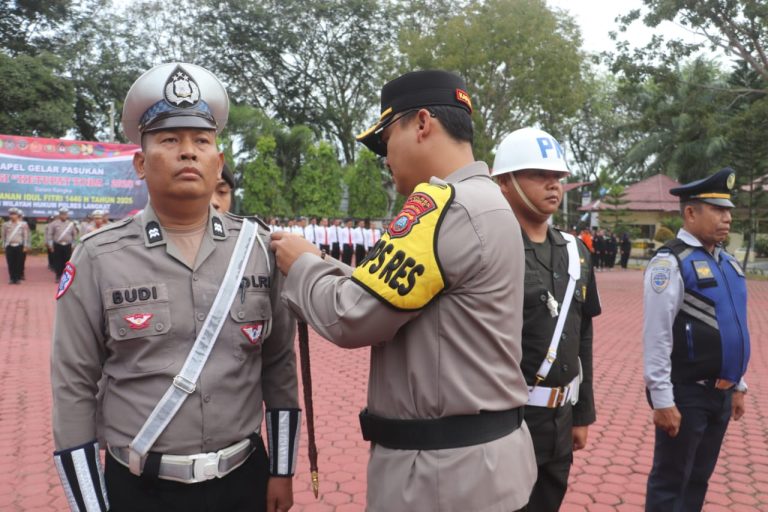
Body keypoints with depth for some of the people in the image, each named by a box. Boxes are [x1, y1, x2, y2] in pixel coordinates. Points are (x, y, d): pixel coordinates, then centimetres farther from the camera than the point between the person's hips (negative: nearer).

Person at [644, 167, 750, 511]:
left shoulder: (727, 262, 8)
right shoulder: (670, 263, -17)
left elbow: (733, 329, 15)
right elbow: (657, 338, -20)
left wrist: (737, 385, 17)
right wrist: (662, 400, -19)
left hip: (721, 393, 8)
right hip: (687, 394, -8)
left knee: (699, 479, 21)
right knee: (670, 483, 7)